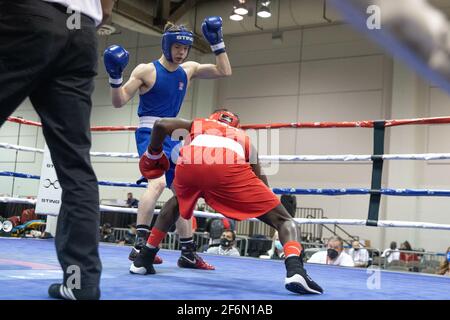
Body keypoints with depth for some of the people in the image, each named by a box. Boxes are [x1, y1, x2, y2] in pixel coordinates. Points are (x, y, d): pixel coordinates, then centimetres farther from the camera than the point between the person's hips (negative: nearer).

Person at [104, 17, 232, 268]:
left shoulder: (189, 69, 8)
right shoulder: (146, 70, -8)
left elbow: (225, 71, 10)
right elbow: (119, 101, -8)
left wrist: (217, 42, 3)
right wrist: (115, 76, -24)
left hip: (172, 137, 7)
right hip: (150, 134, -7)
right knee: (158, 182, -31)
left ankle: (188, 252, 17)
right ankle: (140, 244, -27)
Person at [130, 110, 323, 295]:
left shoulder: (196, 124, 41)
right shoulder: (244, 137, 41)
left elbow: (161, 125, 24)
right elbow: (260, 179, 39)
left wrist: (153, 154, 40)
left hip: (189, 164, 2)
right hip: (229, 166, -2)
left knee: (176, 203, 37)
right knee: (284, 220, 8)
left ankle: (143, 260, 35)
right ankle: (295, 270, -21)